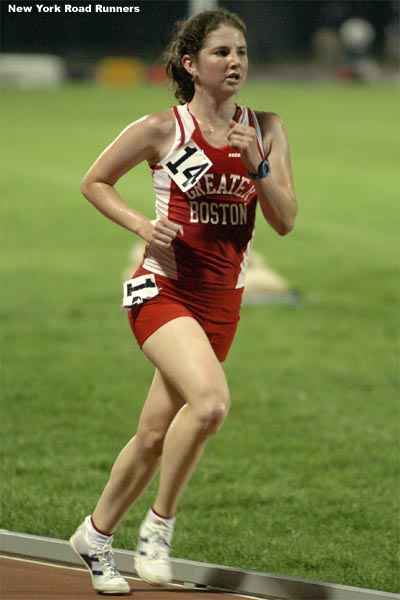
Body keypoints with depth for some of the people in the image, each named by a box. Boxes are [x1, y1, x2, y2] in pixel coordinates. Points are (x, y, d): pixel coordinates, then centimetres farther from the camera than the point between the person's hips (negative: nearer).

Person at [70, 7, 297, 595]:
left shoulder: (266, 129, 5)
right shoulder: (161, 129, -5)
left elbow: (285, 221, 2)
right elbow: (94, 182, 7)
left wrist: (256, 165, -13)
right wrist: (141, 223, -9)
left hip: (222, 300, 5)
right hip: (164, 287, -5)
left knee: (156, 435, 11)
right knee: (211, 399, -28)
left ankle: (96, 534, 32)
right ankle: (159, 525, -10)